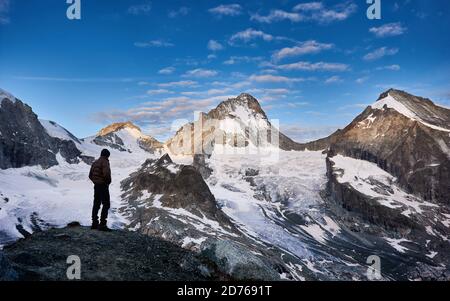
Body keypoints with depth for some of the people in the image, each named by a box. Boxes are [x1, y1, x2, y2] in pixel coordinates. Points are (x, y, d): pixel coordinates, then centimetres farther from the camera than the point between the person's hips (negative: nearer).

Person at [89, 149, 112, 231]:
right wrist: (108, 181, -11)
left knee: (96, 204, 13)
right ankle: (102, 224, -10)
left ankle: (94, 223, 18)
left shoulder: (95, 162, 13)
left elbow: (90, 175, 18)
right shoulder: (105, 162, -13)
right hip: (103, 186, -9)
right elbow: (106, 173, -28)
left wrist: (95, 181, 16)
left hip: (96, 186, 9)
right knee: (106, 205, -6)